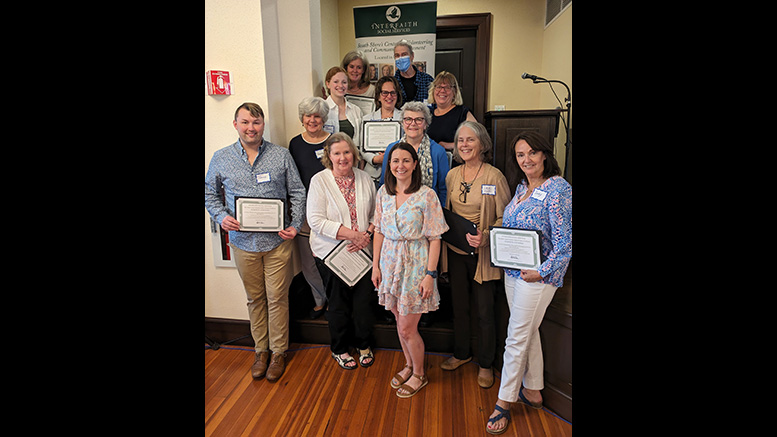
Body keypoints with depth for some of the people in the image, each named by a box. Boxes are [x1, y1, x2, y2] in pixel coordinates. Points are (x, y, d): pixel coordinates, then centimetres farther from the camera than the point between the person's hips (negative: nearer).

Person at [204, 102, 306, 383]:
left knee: (277, 297, 6)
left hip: (277, 241, -1)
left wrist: (296, 225, -9)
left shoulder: (281, 155, 0)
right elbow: (210, 193, 13)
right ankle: (261, 349, 32)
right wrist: (221, 217, -6)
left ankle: (278, 351, 24)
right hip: (243, 242, 2)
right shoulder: (221, 158, 3)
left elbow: (298, 192, 2)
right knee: (255, 298, 14)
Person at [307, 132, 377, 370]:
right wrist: (351, 234, -19)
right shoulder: (319, 180, -8)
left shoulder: (365, 179, 5)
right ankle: (339, 349, 33)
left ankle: (364, 345, 33)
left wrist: (367, 234, -10)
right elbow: (316, 220, -14)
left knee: (364, 300, 8)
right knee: (339, 303, 9)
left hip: (363, 252, 3)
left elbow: (376, 213, 9)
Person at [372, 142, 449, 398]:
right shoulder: (383, 193, 3)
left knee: (407, 328, 2)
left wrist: (430, 274, -14)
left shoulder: (426, 195, -12)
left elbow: (434, 239, -11)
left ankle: (419, 374, 28)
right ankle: (409, 365, 41)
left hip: (415, 264, -5)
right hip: (390, 261, 5)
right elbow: (379, 231, 9)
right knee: (399, 321, 17)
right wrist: (376, 265, 6)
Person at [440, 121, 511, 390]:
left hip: (483, 254, -4)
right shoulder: (452, 175, 5)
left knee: (485, 312, 6)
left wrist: (485, 236, -23)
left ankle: (485, 364, 27)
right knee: (459, 306, 17)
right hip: (455, 251, 4)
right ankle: (461, 354, 38)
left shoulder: (494, 176, -10)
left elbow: (505, 217, -9)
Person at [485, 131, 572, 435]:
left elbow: (565, 241, -18)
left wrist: (541, 271, -19)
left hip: (538, 276, -8)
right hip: (512, 271, 8)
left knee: (517, 338, 1)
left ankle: (504, 402, 18)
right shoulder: (522, 186, 10)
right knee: (528, 333, 19)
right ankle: (532, 391, 36)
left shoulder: (558, 189, -15)